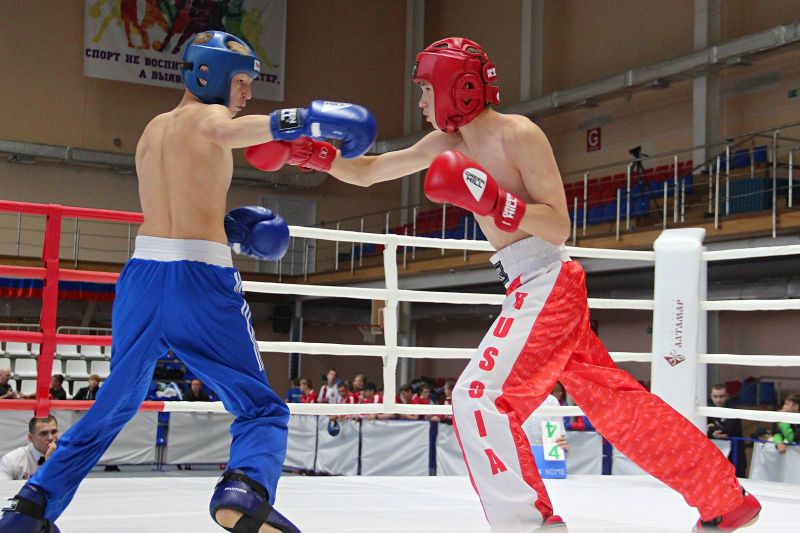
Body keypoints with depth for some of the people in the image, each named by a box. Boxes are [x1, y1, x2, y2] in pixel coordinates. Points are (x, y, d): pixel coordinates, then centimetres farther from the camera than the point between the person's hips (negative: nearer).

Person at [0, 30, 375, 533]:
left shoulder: (152, 130, 22)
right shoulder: (205, 115, 0)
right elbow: (222, 132, -26)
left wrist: (231, 228, 14)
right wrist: (309, 120, -38)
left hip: (142, 274, 7)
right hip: (200, 281, -7)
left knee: (115, 403, 24)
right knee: (263, 409, 1)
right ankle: (245, 492, -27)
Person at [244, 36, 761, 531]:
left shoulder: (518, 135, -13)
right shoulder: (446, 144, 9)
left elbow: (560, 226, -15)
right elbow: (367, 172, 13)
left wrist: (494, 200, -27)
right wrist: (307, 152, 0)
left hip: (547, 284, -8)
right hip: (531, 290, 8)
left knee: (479, 397, -14)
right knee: (615, 401, 13)